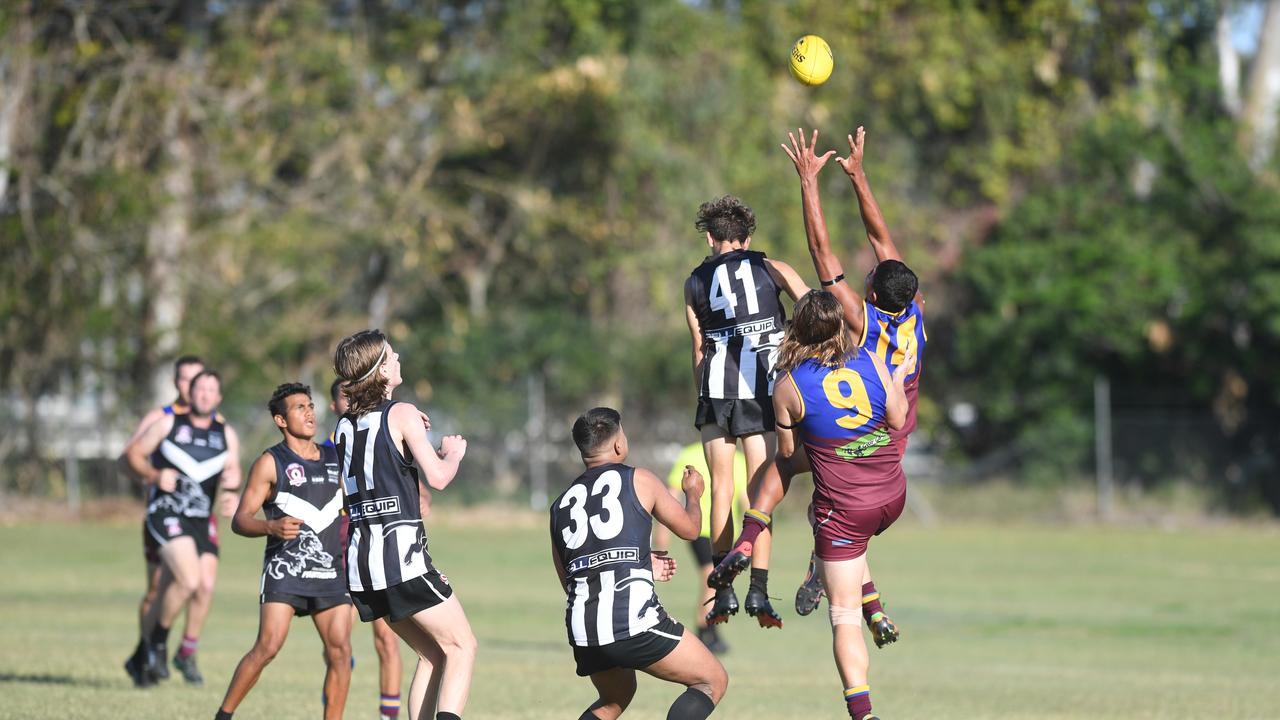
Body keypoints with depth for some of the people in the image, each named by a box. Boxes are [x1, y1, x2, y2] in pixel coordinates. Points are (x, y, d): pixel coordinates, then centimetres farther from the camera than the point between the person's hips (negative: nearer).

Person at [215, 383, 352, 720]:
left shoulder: (336, 458, 14)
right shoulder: (270, 463, -1)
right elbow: (240, 520, -5)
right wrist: (271, 527, -23)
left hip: (330, 572, 5)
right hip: (284, 570, -5)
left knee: (340, 651, -6)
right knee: (268, 646, -16)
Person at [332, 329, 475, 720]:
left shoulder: (345, 424, 14)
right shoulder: (402, 413, -6)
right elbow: (438, 477, -11)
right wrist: (453, 452, 8)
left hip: (360, 556, 7)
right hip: (401, 555, -7)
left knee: (433, 654, 15)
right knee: (462, 646, -1)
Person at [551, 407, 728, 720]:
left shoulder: (560, 506, 20)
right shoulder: (638, 480, 7)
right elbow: (689, 529, 19)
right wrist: (693, 493, 41)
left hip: (583, 634, 6)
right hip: (635, 622, -5)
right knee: (713, 681, 11)